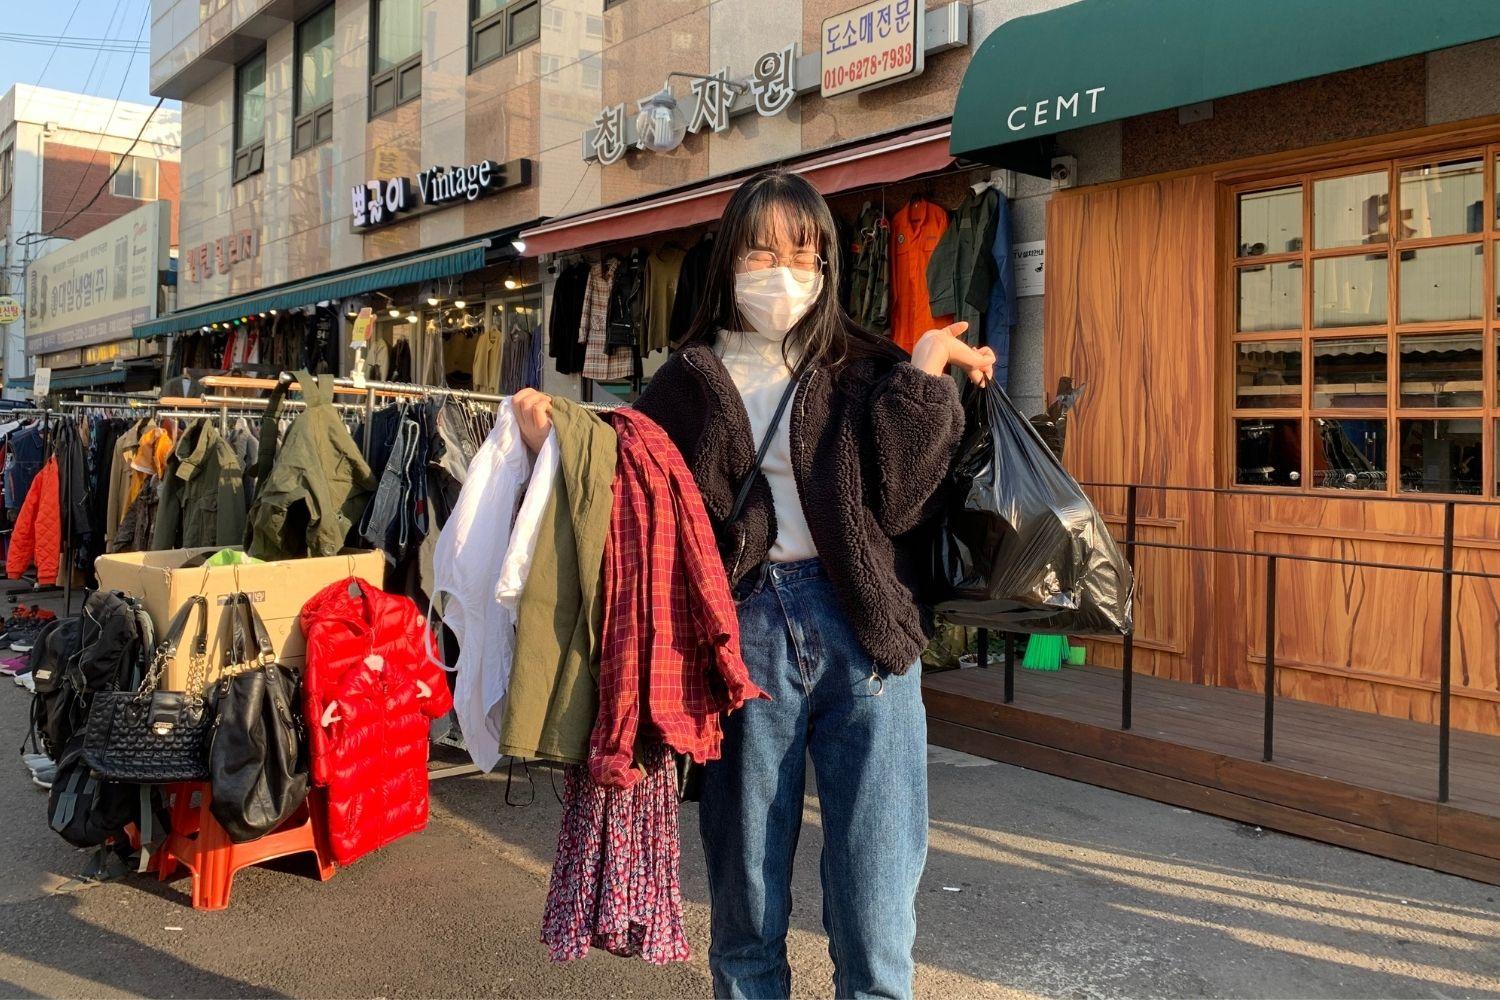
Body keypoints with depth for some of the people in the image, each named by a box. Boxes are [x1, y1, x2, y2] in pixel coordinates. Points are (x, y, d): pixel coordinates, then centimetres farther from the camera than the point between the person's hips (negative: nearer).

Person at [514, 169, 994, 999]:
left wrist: (926, 380, -8)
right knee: (743, 878, 12)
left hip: (860, 627, 0)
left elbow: (897, 498, -6)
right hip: (744, 630, 1)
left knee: (875, 892, 4)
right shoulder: (690, 383, 8)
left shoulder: (867, 371, 7)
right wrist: (558, 449, -7)